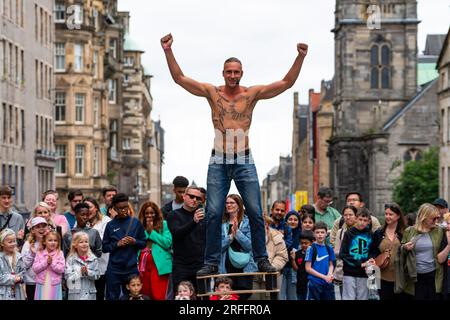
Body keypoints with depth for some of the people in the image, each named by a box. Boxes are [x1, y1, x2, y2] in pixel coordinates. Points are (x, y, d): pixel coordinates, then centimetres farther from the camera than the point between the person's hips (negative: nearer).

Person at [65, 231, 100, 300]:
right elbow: (67, 276, -10)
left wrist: (88, 272, -20)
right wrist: (79, 273, -22)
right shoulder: (71, 259, -3)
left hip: (90, 293, 2)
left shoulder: (93, 259, 2)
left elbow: (97, 274, -2)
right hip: (75, 293, -2)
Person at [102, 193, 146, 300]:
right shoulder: (111, 225, 3)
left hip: (132, 268, 0)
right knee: (112, 297, 3)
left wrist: (135, 242, -11)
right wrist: (117, 244, -11)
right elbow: (104, 247, 3)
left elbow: (144, 243, 8)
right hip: (114, 270, 0)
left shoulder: (135, 222, 4)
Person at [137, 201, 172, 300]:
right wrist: (147, 231, -4)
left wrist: (152, 231, -5)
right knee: (145, 295, 7)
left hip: (158, 265, -4)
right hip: (143, 264, 4)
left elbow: (167, 243, -8)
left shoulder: (163, 224, 3)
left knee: (158, 295, -9)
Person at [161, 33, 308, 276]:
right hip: (218, 162, 0)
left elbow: (287, 82, -3)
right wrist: (168, 51, -10)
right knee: (213, 213, -2)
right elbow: (179, 78, 0)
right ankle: (212, 262, 6)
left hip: (244, 162, 0)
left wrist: (300, 58, -13)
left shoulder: (252, 94, 2)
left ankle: (261, 259, 8)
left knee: (255, 213, -2)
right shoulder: (212, 92, 3)